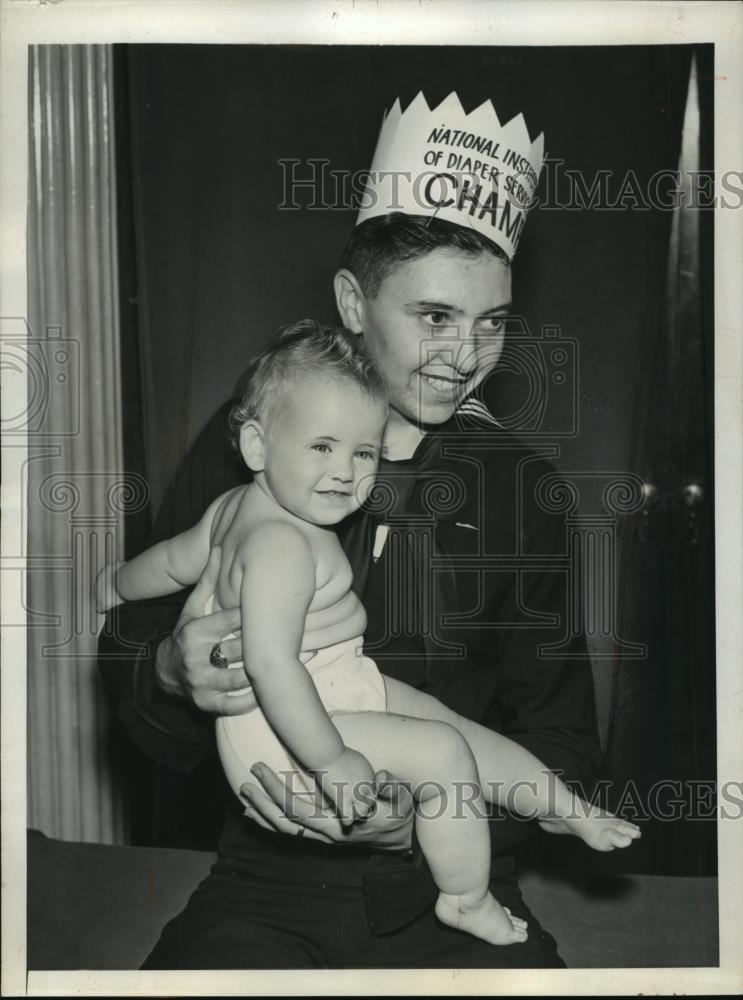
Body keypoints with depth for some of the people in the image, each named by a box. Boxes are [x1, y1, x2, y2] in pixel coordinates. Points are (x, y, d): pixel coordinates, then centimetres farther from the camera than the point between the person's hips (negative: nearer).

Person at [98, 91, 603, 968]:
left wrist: (424, 821, -16)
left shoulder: (520, 484, 0)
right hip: (269, 885, -1)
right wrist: (174, 672, -20)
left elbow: (562, 736, 2)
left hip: (448, 885, 2)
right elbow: (127, 647, 4)